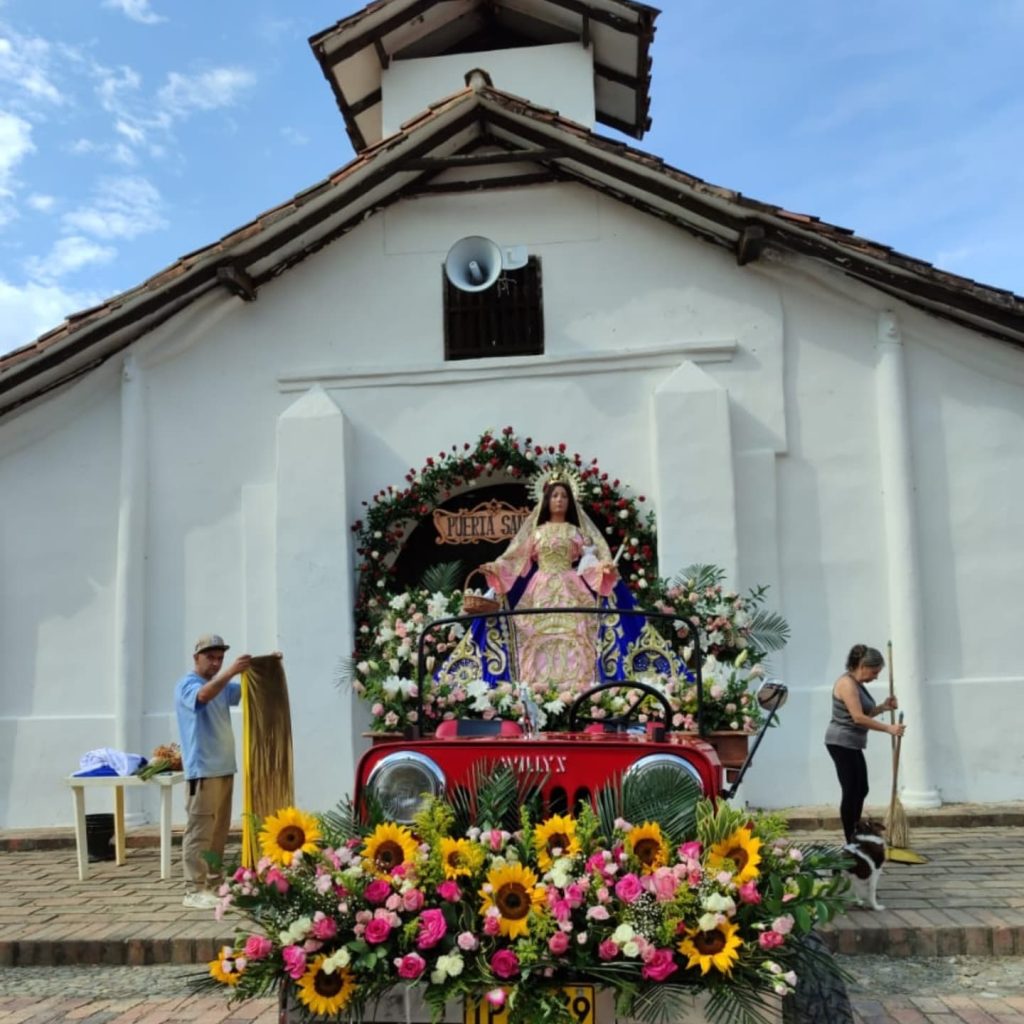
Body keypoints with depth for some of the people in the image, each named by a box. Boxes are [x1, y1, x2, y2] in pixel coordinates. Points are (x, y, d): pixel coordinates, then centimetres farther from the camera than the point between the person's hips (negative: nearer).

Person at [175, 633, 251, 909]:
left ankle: (213, 884, 19)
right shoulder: (187, 685, -6)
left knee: (218, 831, 12)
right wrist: (231, 671, -41)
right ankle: (194, 890, -6)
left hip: (224, 768, 8)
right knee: (199, 831, -8)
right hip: (202, 770, -8)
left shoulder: (222, 686, 18)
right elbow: (204, 695, -28)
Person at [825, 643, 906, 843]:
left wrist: (883, 707, 3)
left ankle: (855, 839, 22)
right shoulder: (847, 683, -18)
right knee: (851, 791, -7)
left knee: (861, 790, 14)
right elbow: (858, 717, -25)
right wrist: (888, 728, -23)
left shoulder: (857, 684, 13)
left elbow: (864, 714, 18)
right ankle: (851, 844, -2)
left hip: (852, 744, 10)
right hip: (841, 743, -10)